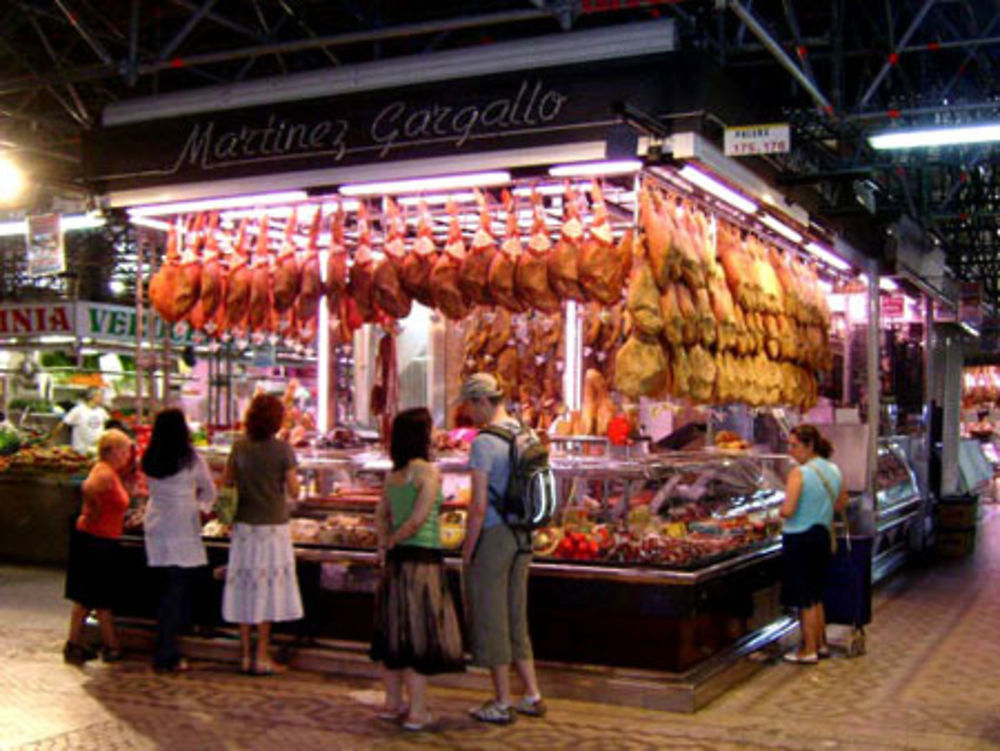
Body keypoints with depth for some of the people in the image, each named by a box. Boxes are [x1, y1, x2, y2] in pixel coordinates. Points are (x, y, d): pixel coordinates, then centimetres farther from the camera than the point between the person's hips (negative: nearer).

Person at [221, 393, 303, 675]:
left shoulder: (240, 447, 0)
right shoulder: (282, 450, -10)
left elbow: (226, 483, 5)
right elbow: (294, 491, -8)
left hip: (244, 525, 4)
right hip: (272, 526, -3)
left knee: (244, 587, 10)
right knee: (268, 588, 3)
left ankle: (245, 655, 15)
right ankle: (262, 657, 6)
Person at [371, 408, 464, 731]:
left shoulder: (394, 474, 9)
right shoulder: (428, 472, -14)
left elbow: (380, 515, 14)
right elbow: (418, 519, -18)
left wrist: (385, 543, 9)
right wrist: (393, 542, -4)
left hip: (395, 562, 8)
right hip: (422, 560, -8)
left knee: (395, 631, 15)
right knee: (420, 634, 0)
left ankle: (392, 702, 25)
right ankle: (416, 711, 5)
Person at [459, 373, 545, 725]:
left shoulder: (483, 443, -18)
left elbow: (478, 506, -20)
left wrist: (467, 552, -11)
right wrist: (522, 535, 19)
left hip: (490, 537, -8)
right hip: (521, 537, 8)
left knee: (490, 620, 4)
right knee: (515, 619, 18)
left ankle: (502, 704, 12)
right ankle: (532, 696, 23)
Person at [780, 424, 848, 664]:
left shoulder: (799, 473, -19)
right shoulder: (834, 471, 4)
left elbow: (787, 510, -24)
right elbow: (841, 504, 14)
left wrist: (780, 511, -3)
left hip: (799, 538, -7)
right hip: (823, 535, 7)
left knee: (804, 598, 3)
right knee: (816, 594, 20)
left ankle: (809, 650, 9)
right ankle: (821, 644, 28)